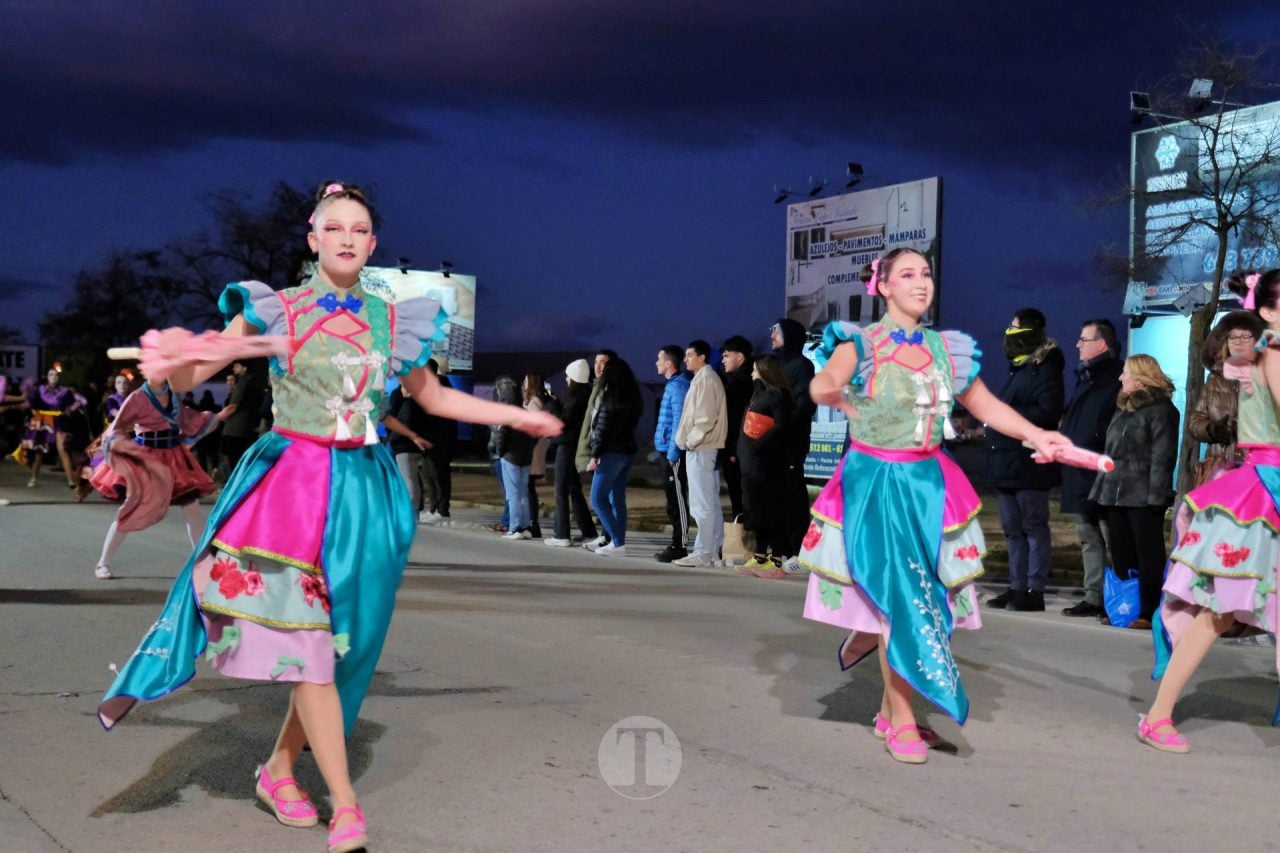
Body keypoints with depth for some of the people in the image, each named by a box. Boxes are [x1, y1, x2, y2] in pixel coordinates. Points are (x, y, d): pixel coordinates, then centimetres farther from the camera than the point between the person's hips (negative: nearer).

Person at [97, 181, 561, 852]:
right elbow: (190, 378, -4)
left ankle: (280, 768, 26)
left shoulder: (393, 320, 8)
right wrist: (171, 359, -27)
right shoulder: (273, 309, -1)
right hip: (290, 480, -3)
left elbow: (434, 397, 20)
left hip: (365, 489, 3)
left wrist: (515, 416, 16)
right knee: (305, 638, -7)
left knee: (341, 640, 5)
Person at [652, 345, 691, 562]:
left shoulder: (679, 386, -13)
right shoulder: (672, 384, 17)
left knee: (677, 500, -6)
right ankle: (676, 544, 17)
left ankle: (679, 546, -4)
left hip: (673, 453, -10)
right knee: (672, 499, 12)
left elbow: (679, 421, -19)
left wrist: (672, 452, -20)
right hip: (667, 451, 10)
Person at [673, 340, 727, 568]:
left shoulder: (705, 380, -12)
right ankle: (713, 550, 15)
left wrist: (690, 440, -12)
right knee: (710, 504, 11)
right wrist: (688, 440, 14)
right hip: (703, 448, 10)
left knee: (702, 504, -9)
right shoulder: (703, 378, 18)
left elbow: (706, 418, -19)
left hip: (700, 449, -10)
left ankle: (702, 553, -9)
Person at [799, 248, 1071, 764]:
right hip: (875, 482, -5)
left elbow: (986, 406, 12)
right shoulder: (863, 343, -8)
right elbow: (821, 388, -22)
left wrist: (1037, 436, 2)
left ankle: (890, 710, 24)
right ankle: (902, 721, 4)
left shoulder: (948, 349, 8)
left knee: (923, 596, 6)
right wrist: (860, 413, -9)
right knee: (899, 596, -6)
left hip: (929, 482, 5)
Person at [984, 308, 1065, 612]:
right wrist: (992, 419, 9)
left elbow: (1048, 413, -20)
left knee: (1034, 528, -4)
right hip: (1006, 465, 10)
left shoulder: (1045, 370, -9)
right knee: (1013, 530, 12)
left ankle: (1034, 591, -2)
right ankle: (1017, 587, 17)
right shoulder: (1017, 369, 21)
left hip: (1029, 465, -10)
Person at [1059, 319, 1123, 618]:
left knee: (1112, 537, -5)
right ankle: (1094, 596, 18)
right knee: (1088, 537, 12)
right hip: (1080, 472, 10)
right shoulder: (1085, 376, 18)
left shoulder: (1117, 378, -11)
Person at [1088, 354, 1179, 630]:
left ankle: (1150, 612, -1)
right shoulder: (1123, 409, 20)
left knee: (1148, 556, -4)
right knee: (1121, 556, 10)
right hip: (1116, 494, 8)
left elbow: (1162, 456, -12)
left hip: (1143, 496, -8)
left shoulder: (1160, 409, -5)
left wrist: (1156, 495, -18)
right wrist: (1102, 489, 16)